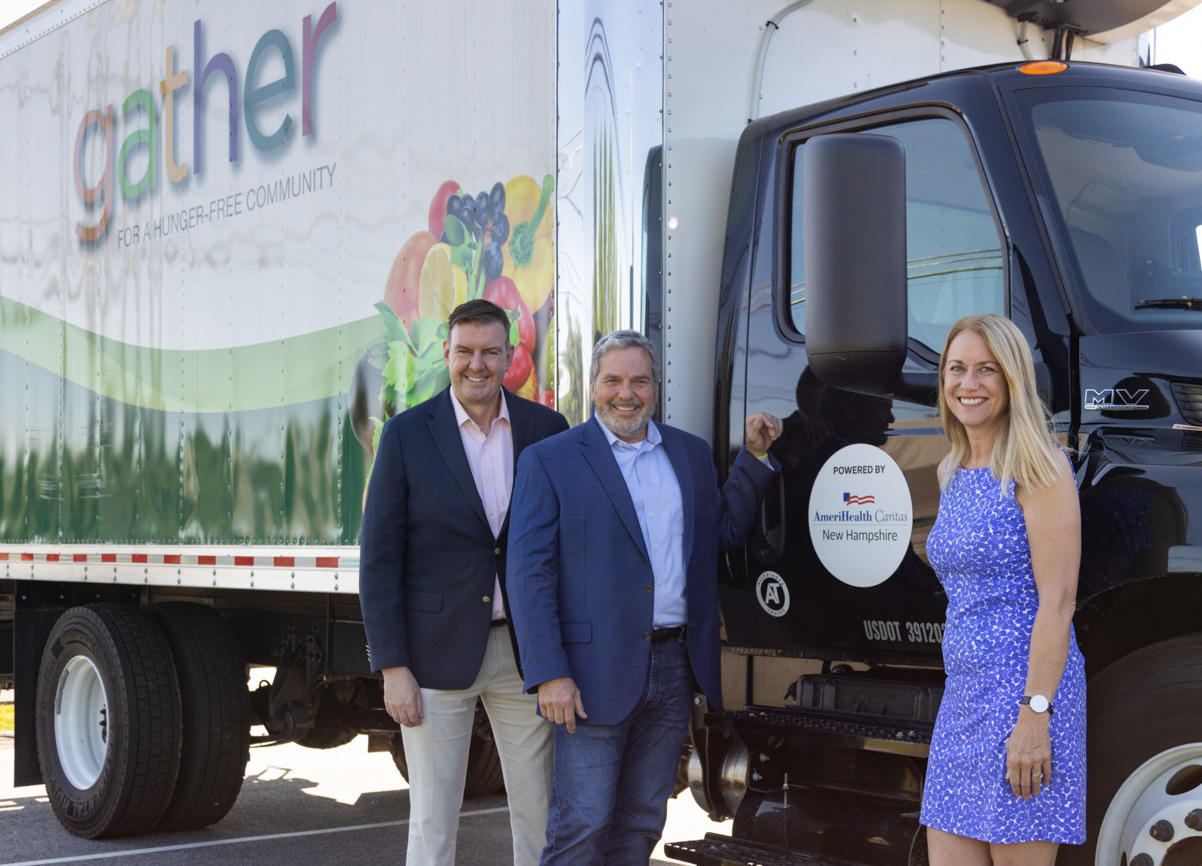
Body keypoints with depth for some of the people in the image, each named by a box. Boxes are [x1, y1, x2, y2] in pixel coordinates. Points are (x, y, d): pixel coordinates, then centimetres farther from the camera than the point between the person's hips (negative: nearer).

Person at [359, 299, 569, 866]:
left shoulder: (547, 430, 3)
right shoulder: (408, 434, -2)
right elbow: (379, 559, -3)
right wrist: (392, 667, -9)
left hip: (525, 651, 2)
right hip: (439, 653, -2)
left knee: (539, 816, 9)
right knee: (432, 819, 5)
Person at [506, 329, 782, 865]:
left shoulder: (691, 454, 13)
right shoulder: (549, 460, -3)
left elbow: (725, 531, 17)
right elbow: (529, 575, -8)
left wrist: (755, 456, 8)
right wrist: (550, 676, -16)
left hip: (675, 669, 5)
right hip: (596, 674, -5)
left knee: (641, 823, 14)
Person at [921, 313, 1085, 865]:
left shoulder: (1037, 468, -9)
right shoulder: (952, 473, 14)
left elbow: (1057, 602, -15)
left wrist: (1035, 715, -20)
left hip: (1028, 689, -7)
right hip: (964, 694, 8)